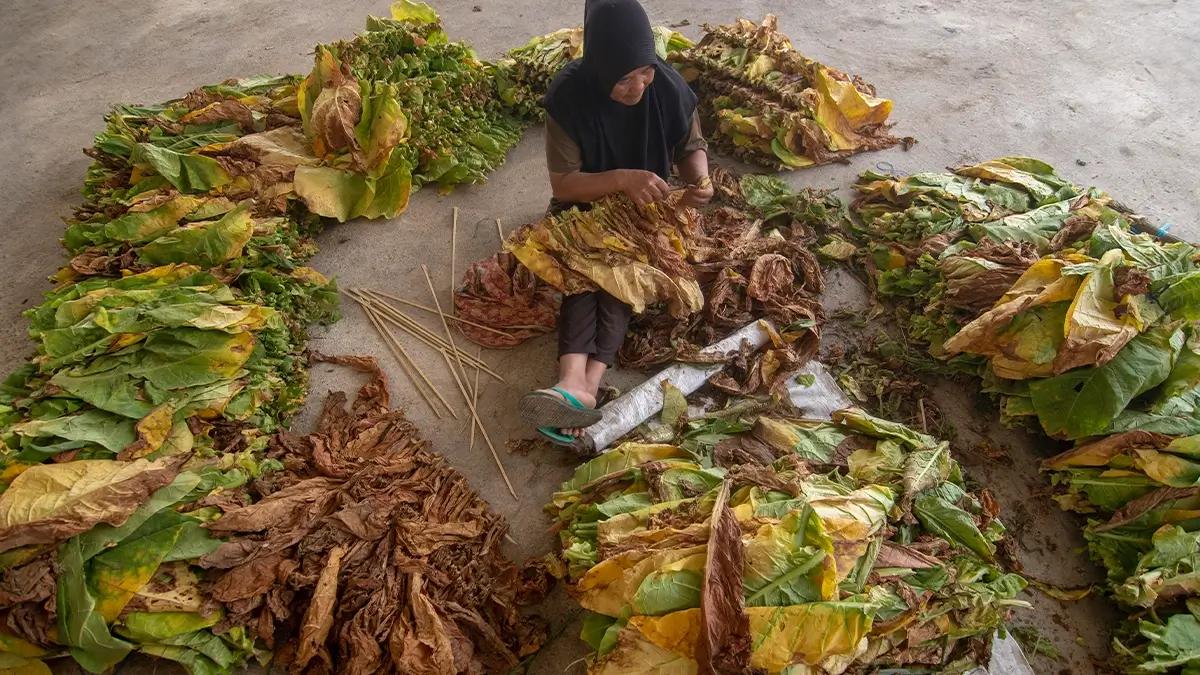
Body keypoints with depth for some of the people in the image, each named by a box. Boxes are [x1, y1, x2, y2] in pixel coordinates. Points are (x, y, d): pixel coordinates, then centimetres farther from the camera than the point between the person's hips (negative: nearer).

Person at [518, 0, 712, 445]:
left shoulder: (669, 88, -14)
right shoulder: (570, 96, -19)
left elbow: (692, 147, 1)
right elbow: (563, 183, -20)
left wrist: (700, 179, -22)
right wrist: (621, 179, -35)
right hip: (587, 207, 0)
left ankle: (587, 383, -44)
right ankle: (574, 380, -47)